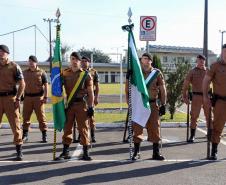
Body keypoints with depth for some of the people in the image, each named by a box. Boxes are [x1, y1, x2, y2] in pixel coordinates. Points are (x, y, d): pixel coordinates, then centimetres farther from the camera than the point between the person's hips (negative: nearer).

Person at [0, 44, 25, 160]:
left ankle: (19, 151, 8)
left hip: (10, 98, -3)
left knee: (15, 124, 0)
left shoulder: (14, 67, -1)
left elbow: (22, 84, -1)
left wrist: (18, 99, -8)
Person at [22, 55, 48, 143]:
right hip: (27, 97, 3)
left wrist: (45, 97, -9)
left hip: (38, 97, -3)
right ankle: (25, 135, 13)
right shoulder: (24, 72, 11)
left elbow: (46, 86, -1)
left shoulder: (41, 72, 0)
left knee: (41, 116, -1)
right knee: (26, 116, 4)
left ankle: (44, 135, 6)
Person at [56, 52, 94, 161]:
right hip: (68, 105, 3)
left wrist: (90, 107, -4)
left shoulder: (85, 75, 1)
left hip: (81, 104, -2)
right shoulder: (64, 73, 7)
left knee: (83, 128, 0)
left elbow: (90, 92, 1)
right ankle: (65, 152, 18)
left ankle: (86, 153, 7)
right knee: (67, 128, 8)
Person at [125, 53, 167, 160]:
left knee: (155, 128, 3)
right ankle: (136, 152, 14)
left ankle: (156, 153, 12)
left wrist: (163, 104, 2)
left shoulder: (157, 73, 4)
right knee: (137, 128, 3)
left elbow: (162, 90, 5)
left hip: (153, 104, 0)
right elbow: (128, 89, 3)